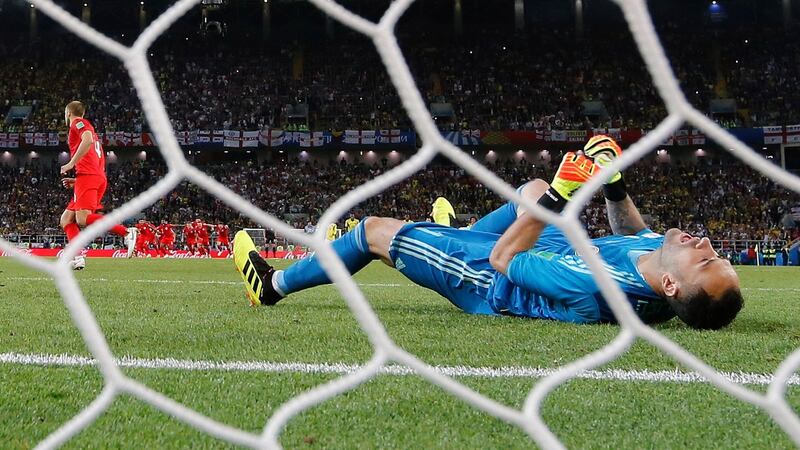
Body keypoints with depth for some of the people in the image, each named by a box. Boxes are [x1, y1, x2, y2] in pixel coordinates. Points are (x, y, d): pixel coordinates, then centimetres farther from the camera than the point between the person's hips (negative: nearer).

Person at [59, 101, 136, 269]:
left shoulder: (78, 123, 6)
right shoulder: (88, 128, 34)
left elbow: (88, 139, -18)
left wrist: (71, 164, -14)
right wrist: (76, 181, 28)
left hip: (87, 176, -10)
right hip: (99, 178, 10)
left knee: (82, 219, -23)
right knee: (66, 219, 6)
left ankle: (127, 232, -29)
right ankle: (77, 257, -12)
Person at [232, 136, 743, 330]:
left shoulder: (596, 289, -48)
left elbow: (503, 261, -32)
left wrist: (558, 197, -30)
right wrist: (615, 185, -10)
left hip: (492, 279, -7)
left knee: (375, 230, 7)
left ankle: (273, 285, 33)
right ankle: (455, 231, 55)